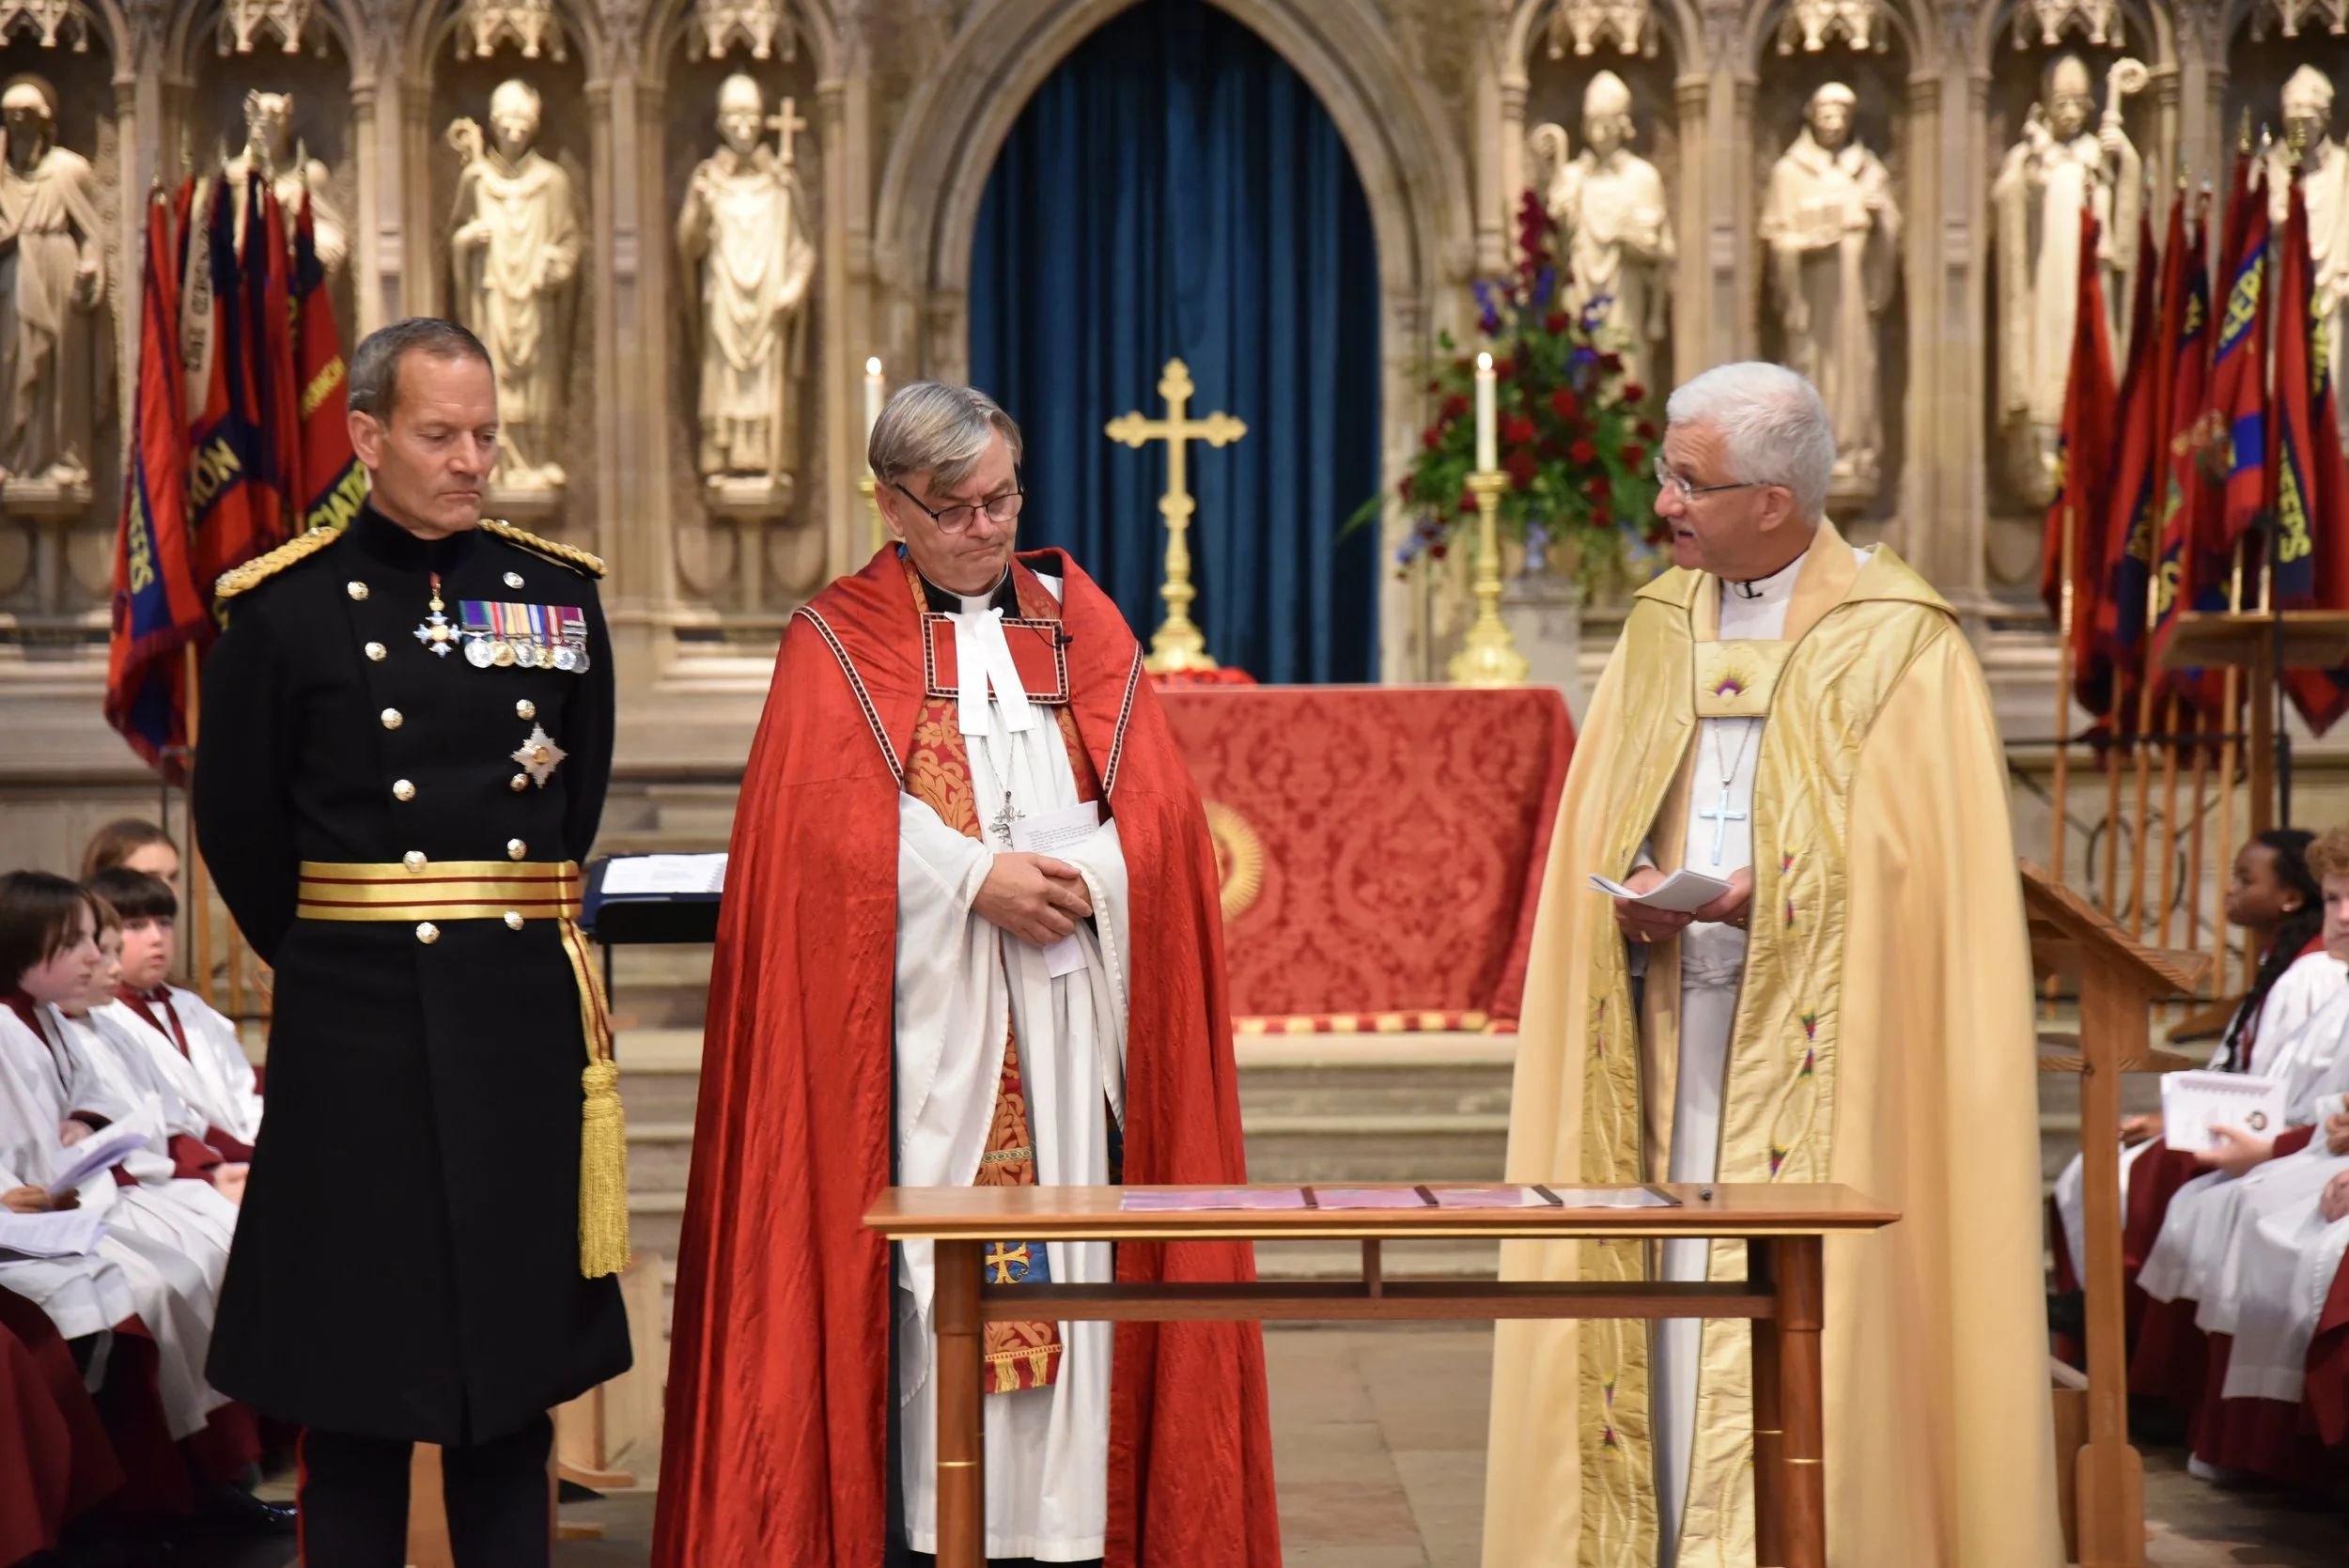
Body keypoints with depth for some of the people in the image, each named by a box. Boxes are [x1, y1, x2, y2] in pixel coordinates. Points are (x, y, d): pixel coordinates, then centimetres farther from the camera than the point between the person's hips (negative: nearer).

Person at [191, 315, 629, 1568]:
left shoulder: (557, 594, 8)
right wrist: (335, 958, 10)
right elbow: (240, 827, 4)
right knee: (353, 1391, 2)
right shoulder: (283, 605, -2)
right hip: (358, 1040, -3)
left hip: (523, 1032, 3)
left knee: (514, 1381, 8)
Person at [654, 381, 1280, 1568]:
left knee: (1068, 1262, -2)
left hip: (1071, 1020, 3)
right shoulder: (837, 643, 7)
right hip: (916, 1015, -2)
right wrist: (975, 878, -15)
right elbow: (829, 824, -6)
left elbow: (1158, 811, 6)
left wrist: (1077, 877, -12)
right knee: (919, 1261, -7)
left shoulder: (1082, 624, 15)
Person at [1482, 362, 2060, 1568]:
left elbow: (1940, 860, -8)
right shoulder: (1660, 630, 12)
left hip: (1820, 1050, -5)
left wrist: (1783, 895, -20)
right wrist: (1629, 900, -9)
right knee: (1672, 1291, 3)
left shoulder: (1901, 646, -4)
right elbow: (1596, 838, 12)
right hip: (1673, 1041, 5)